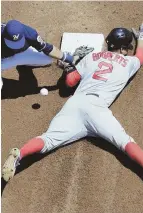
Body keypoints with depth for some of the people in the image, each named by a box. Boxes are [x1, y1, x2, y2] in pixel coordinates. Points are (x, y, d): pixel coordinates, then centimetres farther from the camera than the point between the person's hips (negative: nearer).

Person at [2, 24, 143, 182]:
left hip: (75, 103, 3)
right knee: (124, 141, -15)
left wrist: (72, 65, 42)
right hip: (96, 107, -3)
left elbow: (70, 81, 23)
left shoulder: (91, 56, 26)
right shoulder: (128, 62, 22)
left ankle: (19, 154, -36)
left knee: (49, 139, -11)